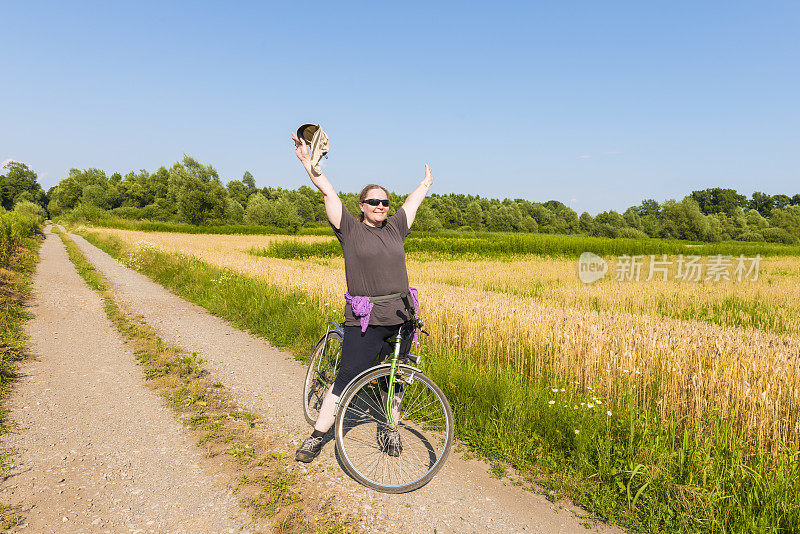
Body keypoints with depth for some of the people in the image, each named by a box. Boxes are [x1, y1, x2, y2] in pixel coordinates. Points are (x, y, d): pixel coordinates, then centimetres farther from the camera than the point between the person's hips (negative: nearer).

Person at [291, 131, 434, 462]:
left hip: (401, 317, 5)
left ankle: (390, 430, 32)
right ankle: (317, 436, 11)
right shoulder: (350, 229, 1)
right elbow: (328, 192, -3)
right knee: (347, 379, -2)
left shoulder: (395, 228, 12)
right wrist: (307, 161, -6)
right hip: (364, 322, -4)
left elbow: (413, 201, 28)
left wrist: (427, 183, 42)